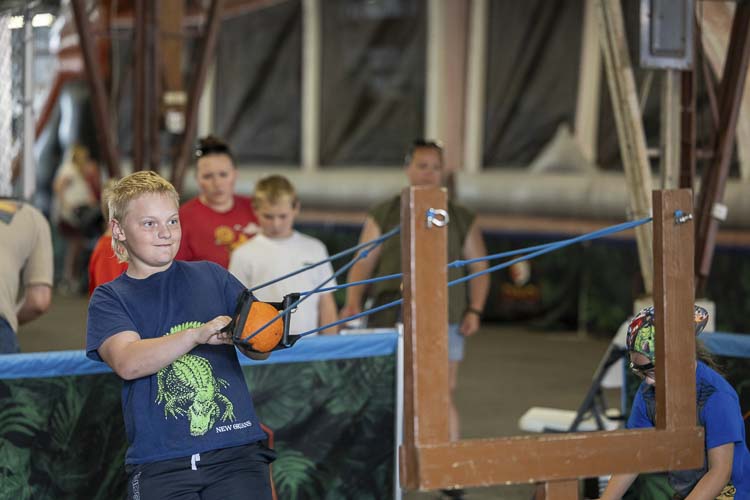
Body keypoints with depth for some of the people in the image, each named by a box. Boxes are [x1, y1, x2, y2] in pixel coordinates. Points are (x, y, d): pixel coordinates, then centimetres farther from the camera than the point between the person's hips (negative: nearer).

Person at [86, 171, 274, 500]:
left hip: (236, 452, 1)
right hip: (159, 468, -1)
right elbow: (126, 362, -13)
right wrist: (198, 334, -26)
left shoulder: (211, 276, 12)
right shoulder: (109, 298, 6)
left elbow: (258, 351, 7)